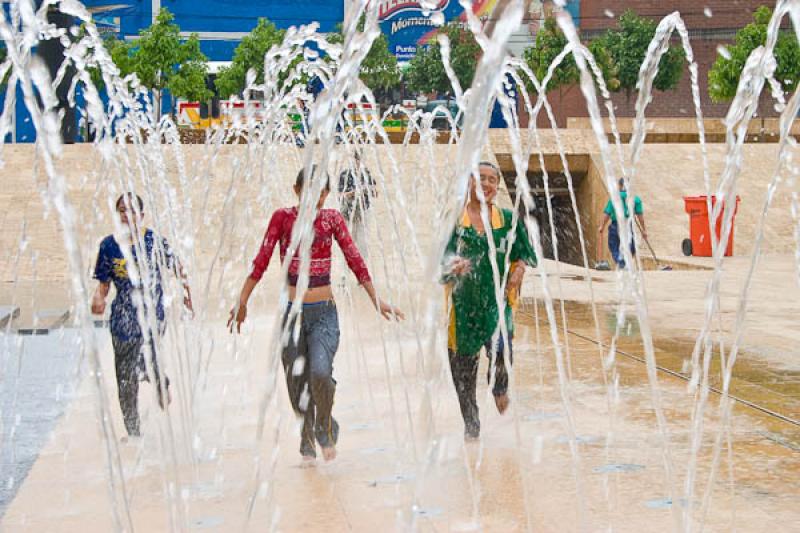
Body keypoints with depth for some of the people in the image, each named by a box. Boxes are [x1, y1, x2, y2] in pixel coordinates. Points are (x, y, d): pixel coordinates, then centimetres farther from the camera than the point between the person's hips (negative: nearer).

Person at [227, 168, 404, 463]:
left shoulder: (332, 218, 2)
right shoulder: (283, 217, -2)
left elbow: (355, 261, 4)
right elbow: (261, 262, -2)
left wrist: (377, 300, 3)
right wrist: (242, 302, -4)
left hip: (325, 313, -1)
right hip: (292, 312, 1)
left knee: (320, 372, -23)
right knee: (297, 383, 5)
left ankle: (326, 429, 4)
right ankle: (308, 441, 29)